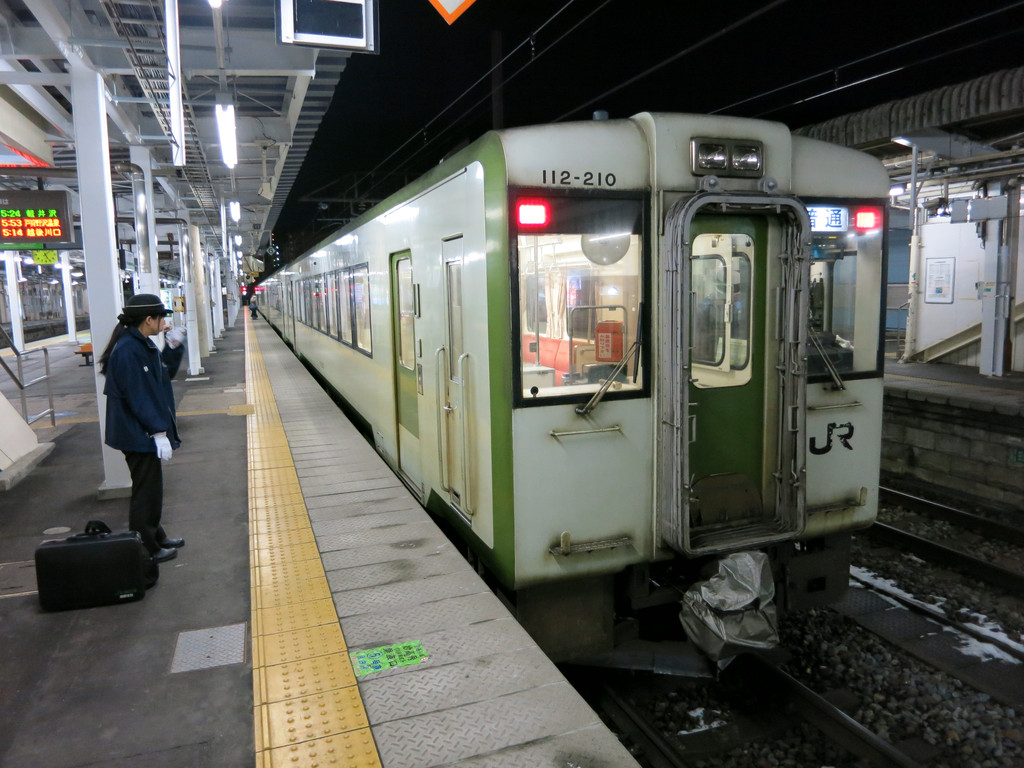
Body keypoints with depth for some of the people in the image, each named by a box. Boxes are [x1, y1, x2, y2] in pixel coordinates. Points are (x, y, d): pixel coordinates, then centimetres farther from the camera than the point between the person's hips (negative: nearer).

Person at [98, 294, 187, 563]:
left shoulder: (143, 345, 8)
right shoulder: (127, 350, -22)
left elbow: (166, 373, 17)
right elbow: (138, 397, -24)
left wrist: (173, 346, 2)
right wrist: (159, 432, -23)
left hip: (145, 432, 10)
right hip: (138, 434, -10)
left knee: (152, 488, 20)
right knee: (145, 491, 2)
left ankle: (156, 537, 35)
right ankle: (146, 550, 14)